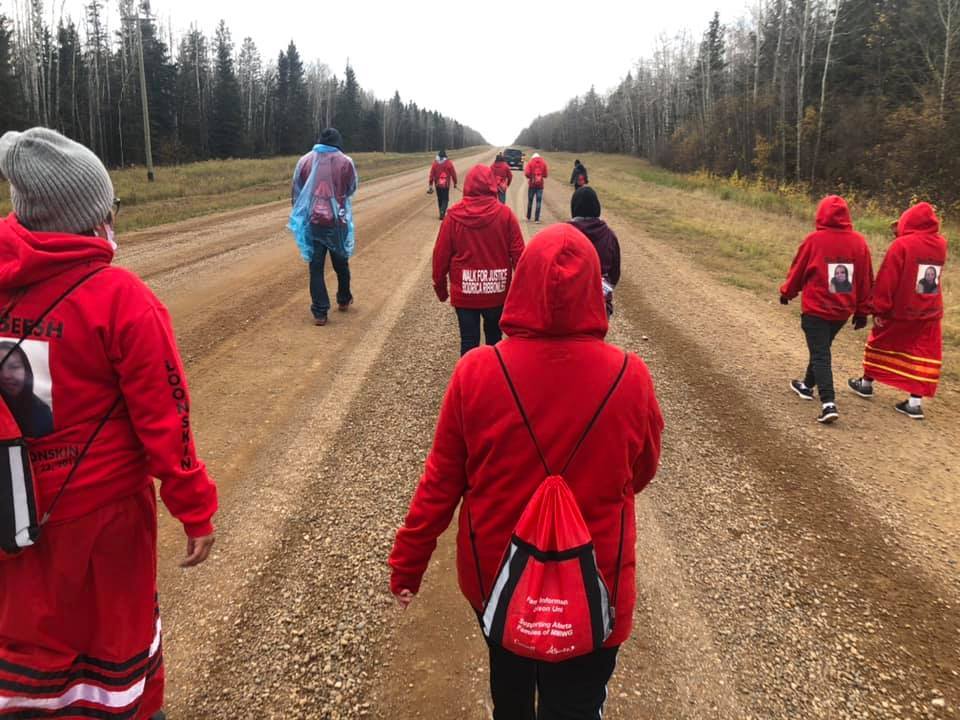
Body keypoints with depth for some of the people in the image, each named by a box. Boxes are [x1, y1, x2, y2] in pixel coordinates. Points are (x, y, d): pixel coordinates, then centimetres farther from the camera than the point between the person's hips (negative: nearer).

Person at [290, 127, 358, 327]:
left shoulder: (305, 161, 0)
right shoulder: (345, 162, -5)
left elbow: (295, 192, 6)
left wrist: (299, 214, 20)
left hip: (313, 222, 0)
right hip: (338, 221, 0)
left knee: (316, 267, 4)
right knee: (341, 263, 19)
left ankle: (320, 312, 1)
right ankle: (344, 300, 36)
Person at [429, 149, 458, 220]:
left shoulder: (435, 163, 0)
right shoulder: (448, 163, -6)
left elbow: (432, 174, 0)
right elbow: (453, 173, -3)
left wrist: (431, 184, 5)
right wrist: (455, 183, 8)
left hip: (437, 184, 2)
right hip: (446, 184, -2)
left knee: (440, 199, 15)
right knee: (445, 199, 2)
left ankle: (442, 213, 22)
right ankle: (442, 212, -19)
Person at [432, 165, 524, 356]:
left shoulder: (454, 215, -5)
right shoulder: (505, 214, -7)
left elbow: (441, 254, -2)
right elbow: (518, 254, -6)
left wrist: (440, 285, 10)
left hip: (464, 292, 0)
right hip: (497, 291, 1)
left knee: (468, 342, 7)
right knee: (494, 337, 20)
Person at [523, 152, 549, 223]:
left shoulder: (530, 163, 0)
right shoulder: (543, 163, 5)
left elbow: (527, 173, -9)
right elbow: (545, 175, 3)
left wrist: (530, 177, 10)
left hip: (532, 184, 0)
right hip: (540, 185, 1)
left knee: (530, 200, 11)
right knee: (539, 202, 0)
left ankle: (528, 217, 19)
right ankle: (537, 219, -5)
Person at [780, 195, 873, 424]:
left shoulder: (814, 240, -12)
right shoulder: (859, 242, 0)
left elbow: (797, 270, -1)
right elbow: (866, 280, 5)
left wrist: (787, 292, 17)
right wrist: (861, 311, 15)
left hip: (816, 309, -5)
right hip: (843, 310, 5)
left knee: (820, 354, -3)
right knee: (822, 348, 23)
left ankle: (828, 403, -15)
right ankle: (808, 385, 39)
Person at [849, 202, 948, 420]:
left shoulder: (902, 244, -17)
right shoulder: (941, 244, 1)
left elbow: (887, 281, -18)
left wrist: (878, 309, -12)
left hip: (899, 311, -4)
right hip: (930, 312, 4)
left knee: (880, 344, 16)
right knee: (923, 354, 6)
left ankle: (866, 383, 31)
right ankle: (915, 401, 5)